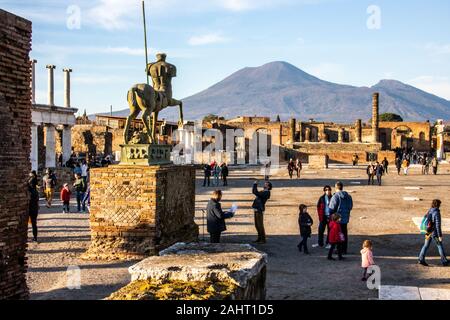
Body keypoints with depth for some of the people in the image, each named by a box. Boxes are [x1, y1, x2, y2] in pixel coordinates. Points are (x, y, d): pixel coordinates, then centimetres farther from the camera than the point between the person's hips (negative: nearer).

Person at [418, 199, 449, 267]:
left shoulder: (429, 212, 6)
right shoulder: (437, 213, -19)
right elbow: (438, 225, -22)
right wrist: (440, 236, -18)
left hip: (428, 232, 7)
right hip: (435, 233, -7)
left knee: (426, 245, 7)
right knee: (440, 246, 6)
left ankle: (421, 259, -1)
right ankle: (444, 261, 15)